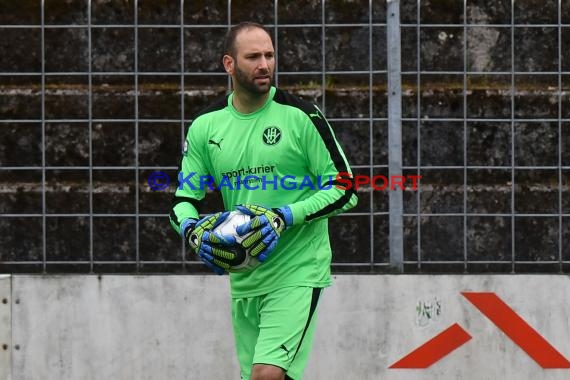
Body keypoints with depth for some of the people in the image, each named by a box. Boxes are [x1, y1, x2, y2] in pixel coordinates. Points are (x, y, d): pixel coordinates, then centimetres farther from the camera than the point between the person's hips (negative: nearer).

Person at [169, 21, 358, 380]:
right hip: (243, 279, 5)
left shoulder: (299, 115, -6)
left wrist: (286, 217, -19)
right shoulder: (206, 126, 6)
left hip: (298, 273, -5)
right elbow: (183, 199, 10)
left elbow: (345, 189, -6)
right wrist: (192, 229, -13)